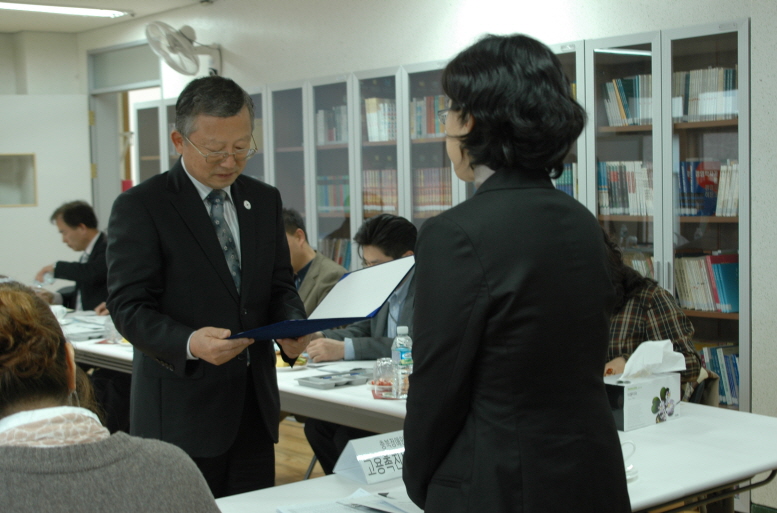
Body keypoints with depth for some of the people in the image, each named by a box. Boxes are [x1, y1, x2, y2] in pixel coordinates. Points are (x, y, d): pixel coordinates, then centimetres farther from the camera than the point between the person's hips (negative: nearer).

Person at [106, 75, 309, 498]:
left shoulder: (265, 200, 10)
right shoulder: (139, 206, -8)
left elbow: (280, 286, 13)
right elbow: (129, 307, -12)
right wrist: (189, 343, -31)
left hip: (254, 408, 5)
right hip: (180, 413, -5)